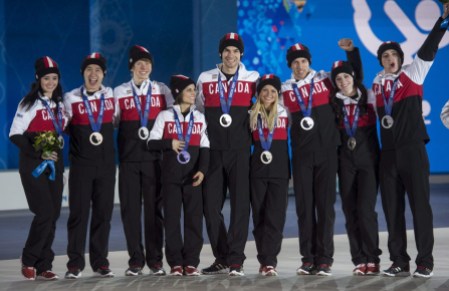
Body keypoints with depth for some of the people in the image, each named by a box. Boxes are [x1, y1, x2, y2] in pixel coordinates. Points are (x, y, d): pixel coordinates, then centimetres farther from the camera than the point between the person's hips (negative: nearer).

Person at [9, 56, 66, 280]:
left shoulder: (59, 104, 13)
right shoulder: (29, 103, -6)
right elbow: (15, 135, -11)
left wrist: (59, 140, 1)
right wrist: (38, 153, -19)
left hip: (54, 165, 6)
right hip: (33, 166, -6)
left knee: (53, 215, 2)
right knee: (45, 213, -14)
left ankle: (44, 266, 9)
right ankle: (29, 261, 2)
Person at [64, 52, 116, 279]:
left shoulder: (111, 95, 6)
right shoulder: (71, 98, -2)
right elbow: (63, 126, 6)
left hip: (106, 164, 3)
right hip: (81, 164, -2)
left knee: (103, 213, 5)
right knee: (78, 212, -3)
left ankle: (100, 262, 13)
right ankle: (75, 264, 4)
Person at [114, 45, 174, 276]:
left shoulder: (162, 90, 8)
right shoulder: (119, 92, 8)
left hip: (154, 157, 0)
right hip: (129, 158, 0)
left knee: (154, 207, 2)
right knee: (130, 207, 0)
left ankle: (155, 260, 9)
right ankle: (135, 260, 8)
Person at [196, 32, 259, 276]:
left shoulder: (253, 79, 3)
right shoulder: (205, 79, 7)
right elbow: (198, 112, 16)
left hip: (240, 150, -2)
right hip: (213, 151, 2)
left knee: (240, 204, -6)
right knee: (211, 205, 2)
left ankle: (236, 260, -2)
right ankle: (221, 258, 13)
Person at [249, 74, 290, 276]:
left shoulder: (285, 114, 4)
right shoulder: (252, 115, 8)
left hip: (280, 170, -2)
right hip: (257, 171, 2)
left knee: (275, 216, -8)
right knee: (259, 216, 4)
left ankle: (270, 261, -8)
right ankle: (264, 260, 12)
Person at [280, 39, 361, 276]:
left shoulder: (325, 79, 3)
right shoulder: (285, 89, 6)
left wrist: (351, 51, -2)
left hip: (326, 152, -1)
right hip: (301, 155, 1)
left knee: (325, 205, 0)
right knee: (304, 206, 3)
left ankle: (325, 259, 3)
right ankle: (308, 258, 8)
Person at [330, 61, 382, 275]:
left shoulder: (369, 98, 4)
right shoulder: (334, 103, 8)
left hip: (368, 158, -3)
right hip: (345, 160, 3)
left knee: (365, 208, -13)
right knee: (350, 210, 0)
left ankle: (372, 259, -5)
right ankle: (359, 260, 5)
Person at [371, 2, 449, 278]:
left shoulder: (412, 73, 4)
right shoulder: (377, 84, 13)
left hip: (413, 149, -4)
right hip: (388, 153, 4)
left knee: (420, 204, -3)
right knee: (392, 208, 4)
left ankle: (425, 262, 0)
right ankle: (400, 261, 11)